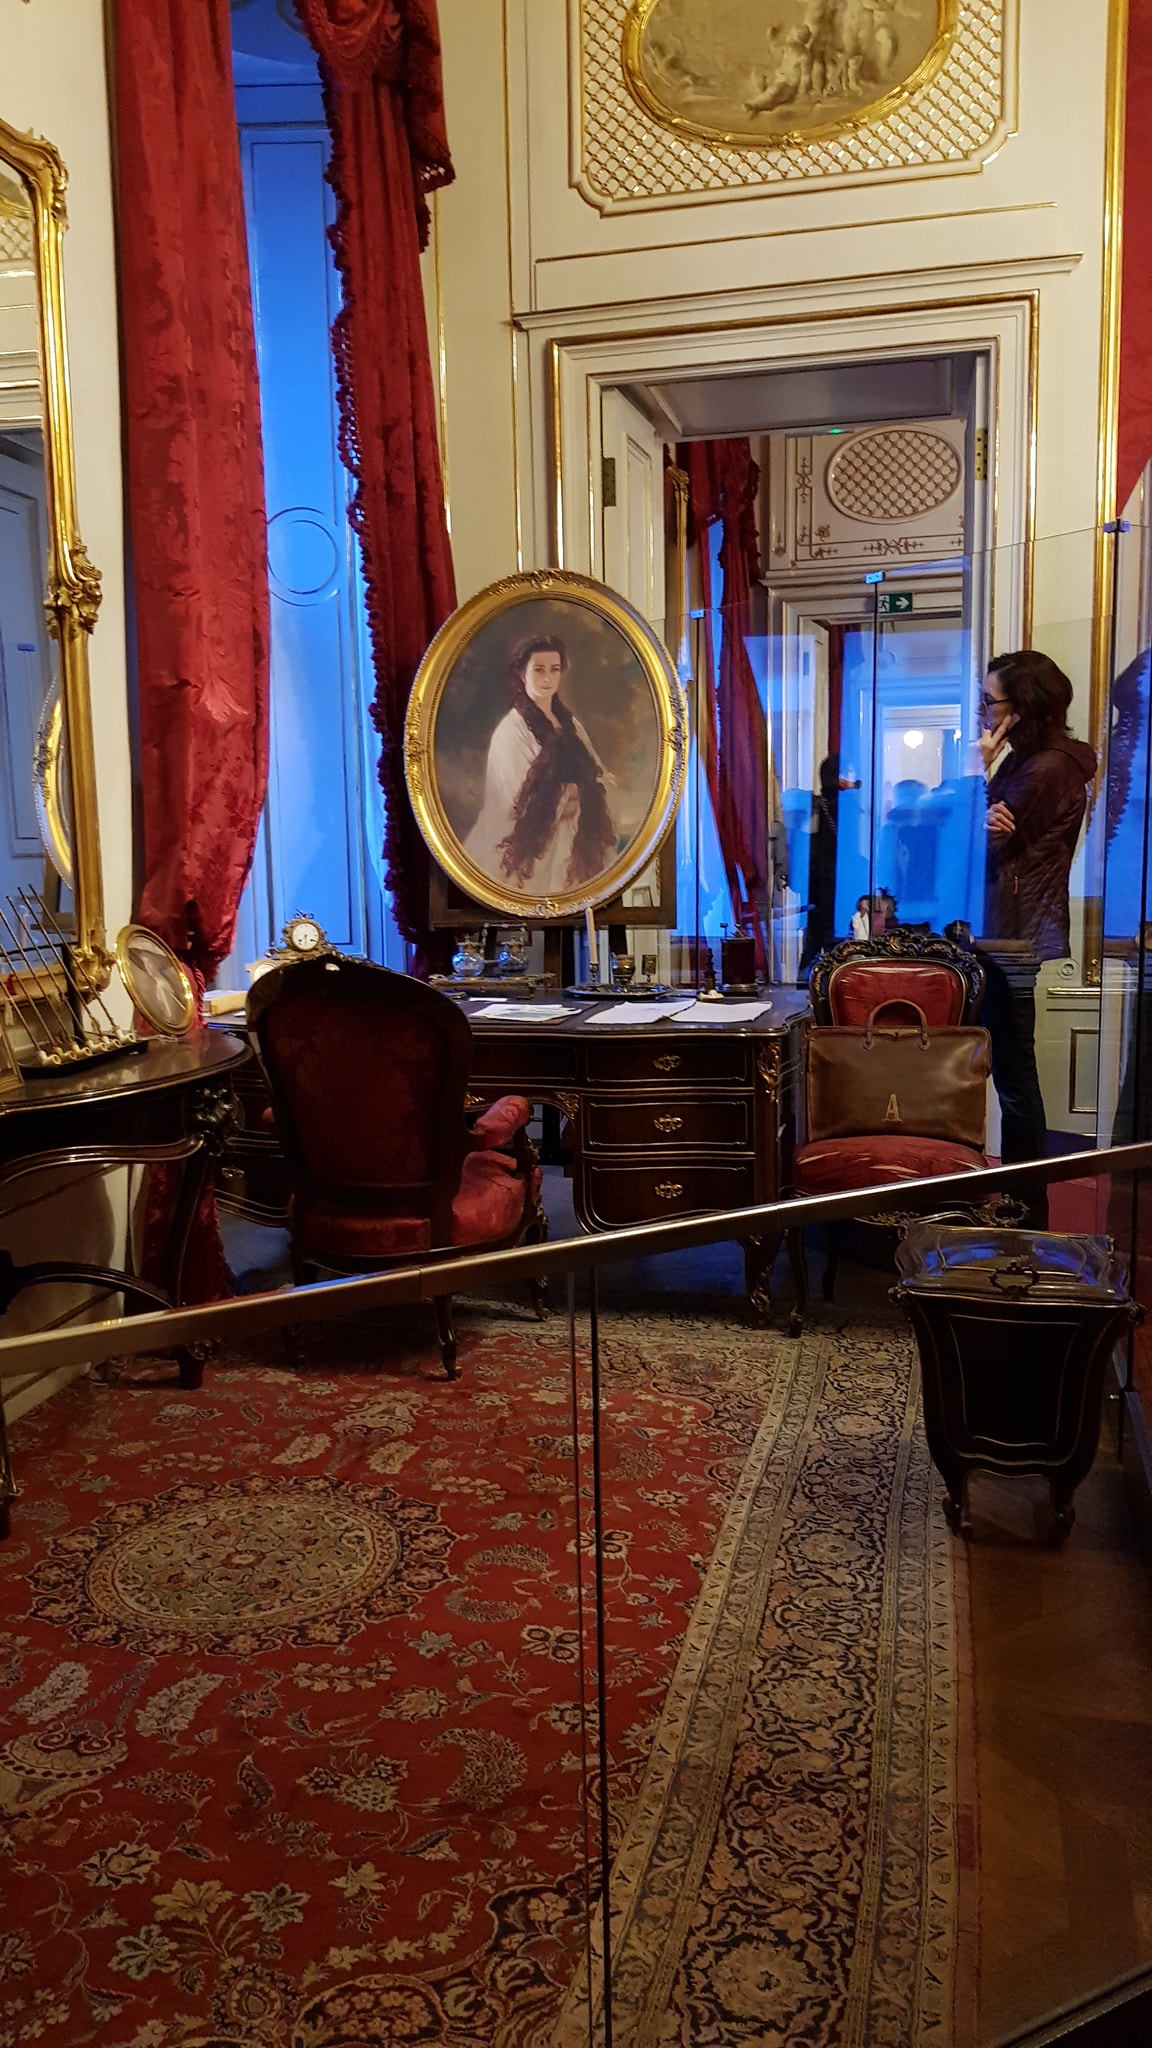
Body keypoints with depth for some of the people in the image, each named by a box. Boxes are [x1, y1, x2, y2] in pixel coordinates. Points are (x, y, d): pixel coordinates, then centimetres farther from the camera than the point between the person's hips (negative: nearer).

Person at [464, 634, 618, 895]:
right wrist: (583, 790, -7)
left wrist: (598, 783, -13)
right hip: (534, 848, -6)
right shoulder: (512, 730, -10)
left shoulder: (569, 724, 10)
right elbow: (528, 800, -14)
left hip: (575, 843, 6)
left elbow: (597, 776, 10)